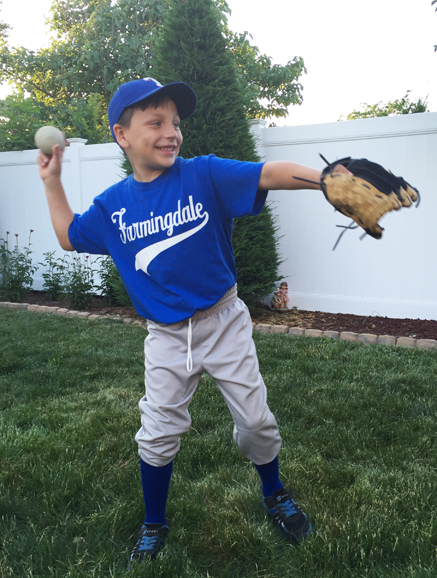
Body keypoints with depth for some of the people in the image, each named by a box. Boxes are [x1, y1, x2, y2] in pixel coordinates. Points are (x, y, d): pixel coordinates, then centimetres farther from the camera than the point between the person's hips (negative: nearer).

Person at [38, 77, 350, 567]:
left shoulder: (205, 175, -12)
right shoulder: (112, 206, -2)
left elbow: (269, 174, -24)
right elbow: (70, 238, 13)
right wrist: (52, 181, 8)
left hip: (224, 324, -1)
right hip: (166, 338, 2)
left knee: (256, 421, 10)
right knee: (157, 434, 10)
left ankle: (274, 494, 40)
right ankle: (154, 525, 36)